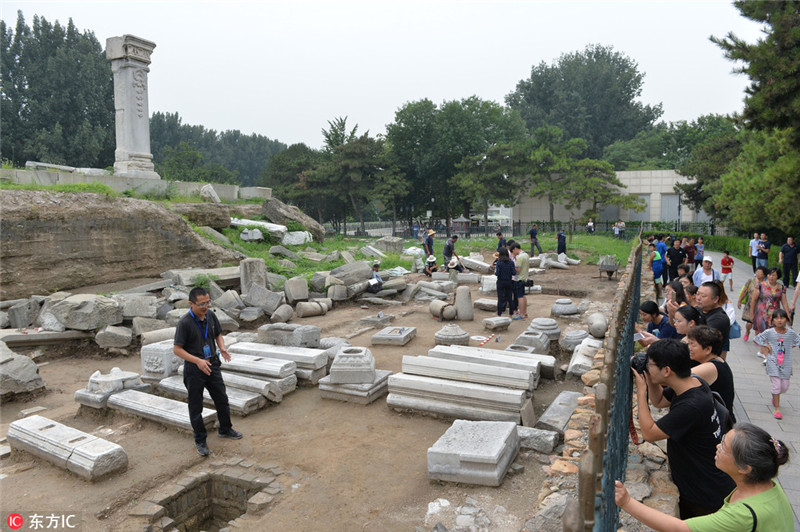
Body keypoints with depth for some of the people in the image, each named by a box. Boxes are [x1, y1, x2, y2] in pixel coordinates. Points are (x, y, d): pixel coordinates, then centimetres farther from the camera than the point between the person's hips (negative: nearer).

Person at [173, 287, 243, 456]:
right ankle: (200, 441, 24)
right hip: (194, 369, -5)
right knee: (196, 407, 8)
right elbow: (177, 349, -17)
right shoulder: (184, 323, -19)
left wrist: (222, 348, -6)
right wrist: (198, 361, -25)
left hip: (212, 364, 6)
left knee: (222, 399, 16)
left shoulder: (210, 315, -2)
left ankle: (225, 429, 38)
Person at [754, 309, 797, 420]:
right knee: (776, 385, -6)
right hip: (773, 363, -3)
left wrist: (791, 346, -1)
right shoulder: (769, 332, -6)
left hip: (786, 364, 3)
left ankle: (775, 397, 41)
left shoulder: (791, 333, -2)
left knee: (785, 386, 8)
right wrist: (765, 346, -6)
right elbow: (756, 339, 3)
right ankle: (777, 408, 4)